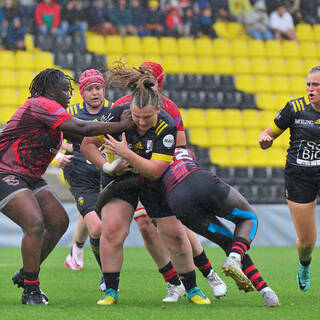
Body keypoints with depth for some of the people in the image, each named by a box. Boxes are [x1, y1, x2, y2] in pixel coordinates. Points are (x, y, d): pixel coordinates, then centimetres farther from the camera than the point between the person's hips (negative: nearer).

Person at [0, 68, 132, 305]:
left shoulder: (49, 109, 13)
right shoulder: (41, 105, -19)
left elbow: (77, 134, 13)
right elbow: (81, 128, -25)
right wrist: (122, 125, -19)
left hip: (29, 178, 11)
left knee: (59, 221, 7)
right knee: (35, 224, -24)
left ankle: (25, 275, 20)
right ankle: (31, 291, -14)